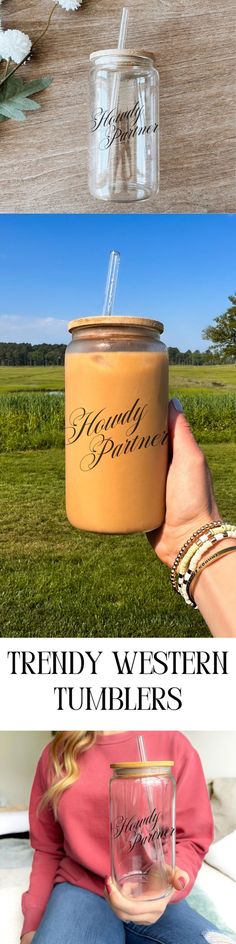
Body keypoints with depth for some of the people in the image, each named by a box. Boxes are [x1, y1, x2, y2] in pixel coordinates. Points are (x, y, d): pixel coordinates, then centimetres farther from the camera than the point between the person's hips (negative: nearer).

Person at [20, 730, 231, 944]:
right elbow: (47, 849, 10)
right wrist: (33, 924, 2)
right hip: (82, 888, 1)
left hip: (154, 898, 0)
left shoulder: (174, 744, -7)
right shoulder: (56, 753, -1)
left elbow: (191, 840, -6)